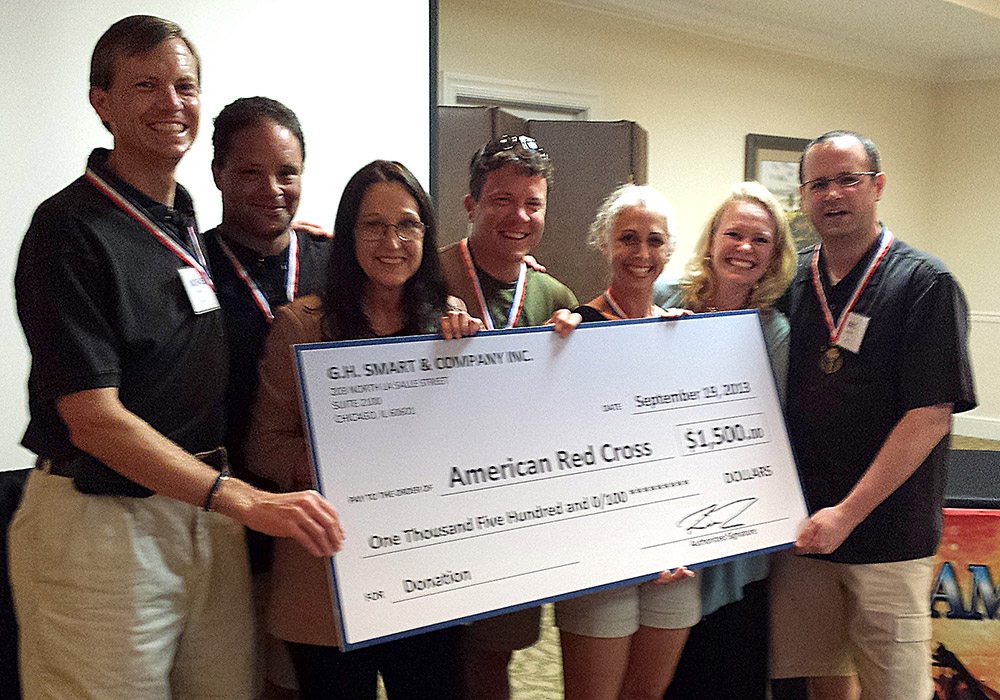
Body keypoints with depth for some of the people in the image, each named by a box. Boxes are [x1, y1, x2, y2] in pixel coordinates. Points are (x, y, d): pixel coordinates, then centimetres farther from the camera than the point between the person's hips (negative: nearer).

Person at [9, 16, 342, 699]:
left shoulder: (188, 221, 10)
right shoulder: (71, 228, -12)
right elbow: (93, 419, -19)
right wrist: (244, 500, -25)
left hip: (207, 511, 7)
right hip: (100, 521, -6)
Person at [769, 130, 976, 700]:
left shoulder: (926, 284, -7)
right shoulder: (791, 282, 7)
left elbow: (930, 416, -13)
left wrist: (847, 513, -17)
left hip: (887, 534, -4)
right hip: (804, 526, 4)